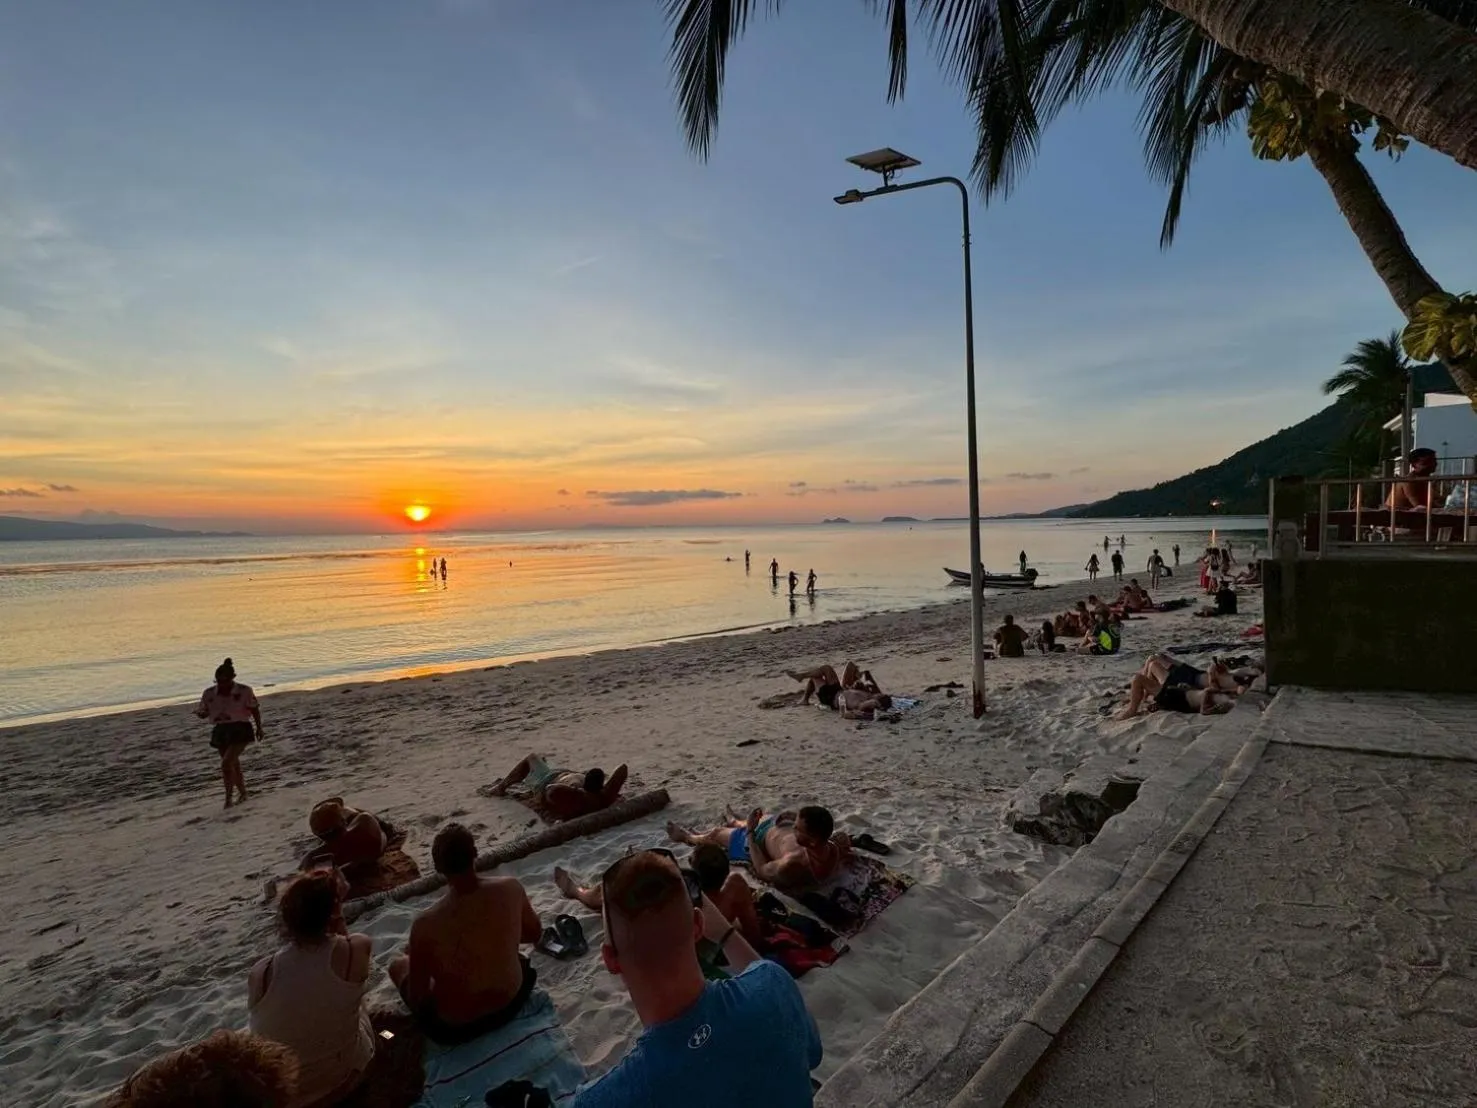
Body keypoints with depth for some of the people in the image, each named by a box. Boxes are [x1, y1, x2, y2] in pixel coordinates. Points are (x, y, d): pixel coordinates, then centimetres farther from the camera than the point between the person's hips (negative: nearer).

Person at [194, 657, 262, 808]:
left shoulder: (244, 691, -10)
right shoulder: (209, 693, -2)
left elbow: (255, 710, 1)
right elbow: (202, 712, 6)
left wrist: (259, 728, 5)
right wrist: (201, 713, -18)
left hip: (240, 729, -5)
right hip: (220, 731, 5)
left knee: (226, 763, -17)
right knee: (233, 764, 13)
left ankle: (228, 798, -6)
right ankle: (243, 793, 31)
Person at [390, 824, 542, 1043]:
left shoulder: (426, 924, -29)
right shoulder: (511, 888, -21)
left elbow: (416, 1001, -16)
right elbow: (535, 934, -2)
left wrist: (417, 956, 2)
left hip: (455, 1028, -2)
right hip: (512, 1000, 3)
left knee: (398, 965, 21)